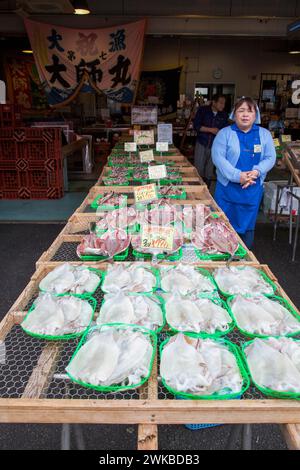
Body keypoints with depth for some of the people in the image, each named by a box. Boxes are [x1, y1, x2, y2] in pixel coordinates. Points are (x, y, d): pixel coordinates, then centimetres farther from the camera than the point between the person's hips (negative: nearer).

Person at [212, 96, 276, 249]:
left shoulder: (264, 134, 6)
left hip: (253, 189, 2)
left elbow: (270, 158, 2)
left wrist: (256, 171, -18)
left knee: (247, 226, 12)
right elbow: (218, 157, -13)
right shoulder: (225, 133, -3)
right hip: (227, 188, -2)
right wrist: (238, 176, -22)